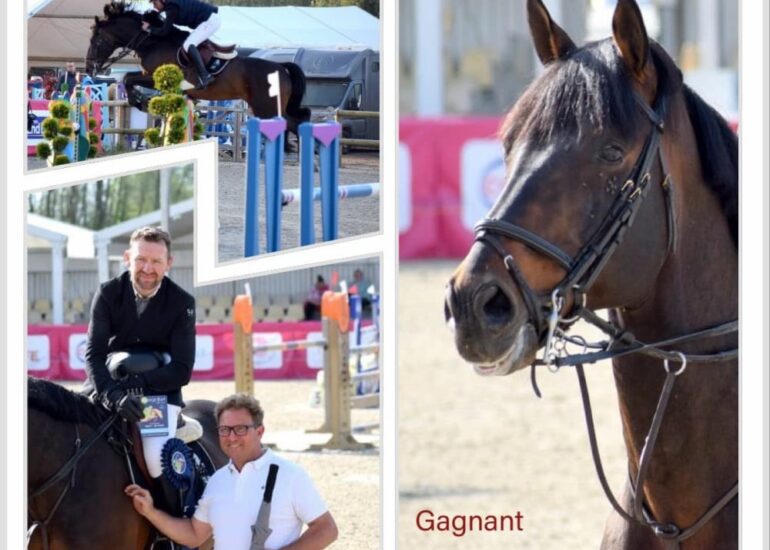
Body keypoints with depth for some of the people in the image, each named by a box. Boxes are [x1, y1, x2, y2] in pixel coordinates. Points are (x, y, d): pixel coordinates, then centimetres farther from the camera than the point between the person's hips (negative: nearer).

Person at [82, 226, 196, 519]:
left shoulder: (182, 303, -9)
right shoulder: (108, 294, -7)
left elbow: (182, 370, -12)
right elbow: (93, 353, -13)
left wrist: (138, 383, -28)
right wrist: (114, 396, -31)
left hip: (160, 387, -3)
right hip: (110, 382, 3)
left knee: (157, 456, -25)